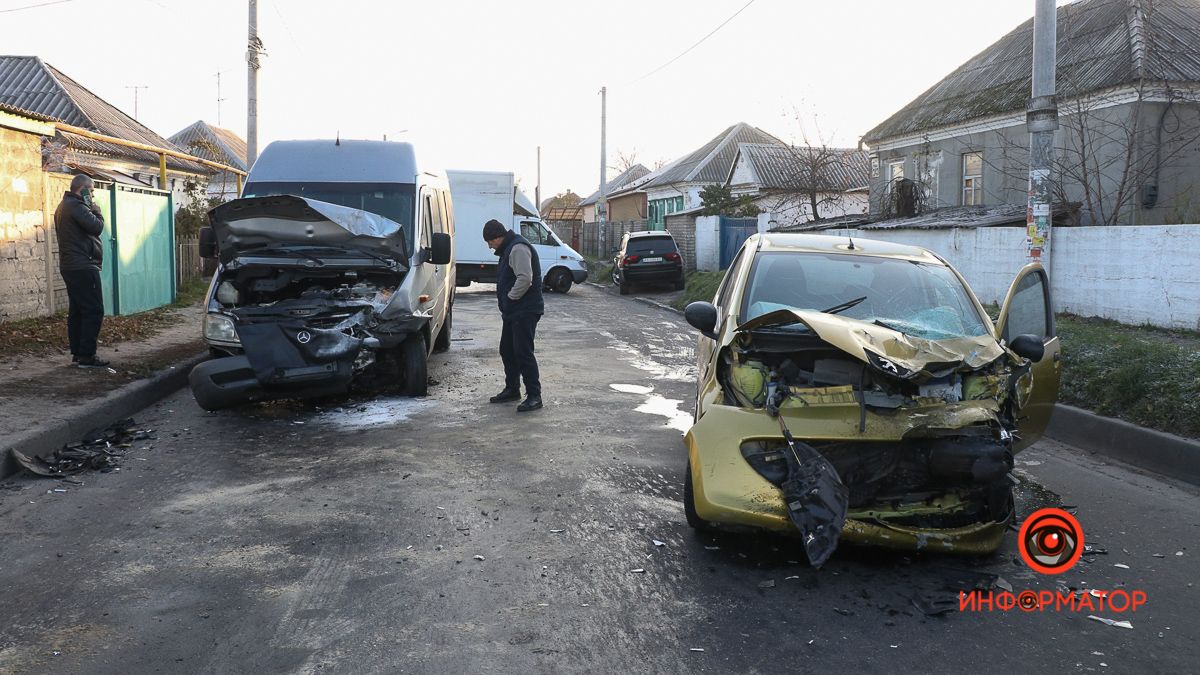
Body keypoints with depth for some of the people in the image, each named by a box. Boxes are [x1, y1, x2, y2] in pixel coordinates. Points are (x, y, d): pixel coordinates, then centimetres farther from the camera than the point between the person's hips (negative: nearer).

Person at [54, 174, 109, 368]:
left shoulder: (63, 206, 19)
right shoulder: (76, 206, -14)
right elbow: (96, 227, -19)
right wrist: (96, 210, -4)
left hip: (70, 266, 11)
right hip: (83, 267, -11)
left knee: (77, 311, 12)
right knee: (94, 311, -10)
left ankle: (77, 353, 16)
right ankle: (87, 356, -12)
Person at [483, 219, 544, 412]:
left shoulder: (518, 248, -16)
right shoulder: (508, 249, 18)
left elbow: (525, 279, -26)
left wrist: (509, 297, -15)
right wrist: (505, 303, 15)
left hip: (525, 311, -11)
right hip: (513, 311, 11)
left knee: (523, 352, -11)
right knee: (507, 350, 17)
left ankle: (534, 396, -7)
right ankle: (512, 389, 29)